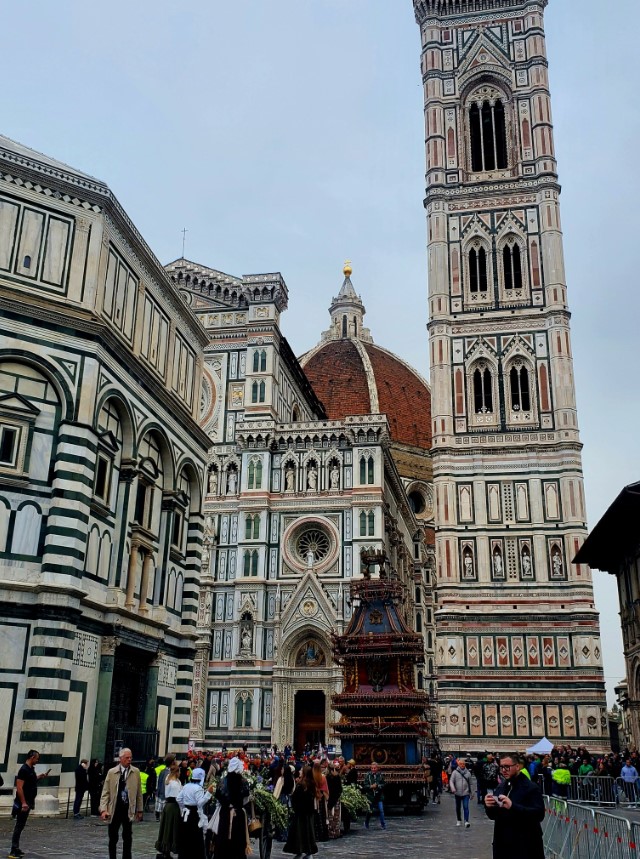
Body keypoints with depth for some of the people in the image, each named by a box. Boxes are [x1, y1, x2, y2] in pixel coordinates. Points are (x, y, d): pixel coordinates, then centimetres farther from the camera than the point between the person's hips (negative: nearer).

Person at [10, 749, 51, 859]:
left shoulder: (31, 769, 11)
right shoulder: (24, 770, -18)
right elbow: (19, 787, -22)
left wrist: (39, 777, 10)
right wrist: (23, 803, -25)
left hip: (28, 802, 9)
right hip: (23, 803, -9)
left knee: (21, 825, 13)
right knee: (19, 826, -7)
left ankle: (16, 849, 19)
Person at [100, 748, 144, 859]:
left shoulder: (136, 772, 1)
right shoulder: (111, 772, -2)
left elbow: (139, 792, 5)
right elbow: (105, 792, -3)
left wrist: (139, 810, 6)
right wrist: (103, 809, -13)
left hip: (128, 810, 1)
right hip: (114, 809, 0)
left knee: (127, 838, 7)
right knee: (113, 838, 9)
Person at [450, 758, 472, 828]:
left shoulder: (468, 773, 3)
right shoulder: (455, 772, -2)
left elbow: (470, 783, 11)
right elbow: (451, 781, -5)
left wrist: (471, 792, 14)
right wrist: (453, 788, -22)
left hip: (466, 793, -1)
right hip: (457, 793, 1)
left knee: (466, 807, -13)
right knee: (458, 808, 12)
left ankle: (466, 821, -16)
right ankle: (459, 820, 27)